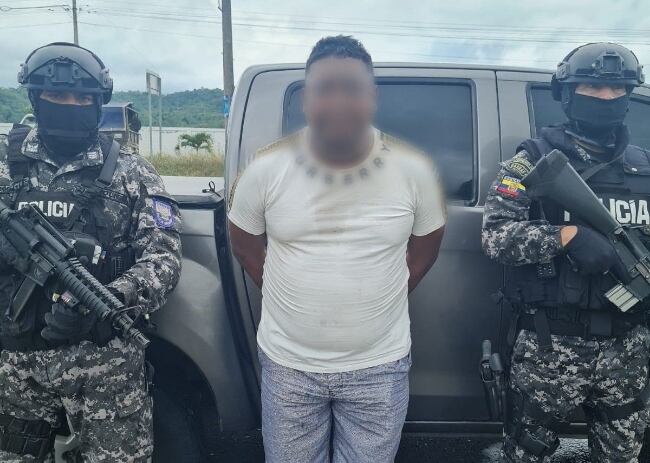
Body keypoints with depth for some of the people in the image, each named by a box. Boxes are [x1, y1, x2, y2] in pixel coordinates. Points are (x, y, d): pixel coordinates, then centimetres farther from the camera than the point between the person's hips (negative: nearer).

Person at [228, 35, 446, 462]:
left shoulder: (414, 170, -10)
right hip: (288, 364, 1)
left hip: (379, 366, 0)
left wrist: (379, 299, 4)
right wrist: (293, 298, 4)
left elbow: (425, 246, 6)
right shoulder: (267, 169, -11)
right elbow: (245, 244, 5)